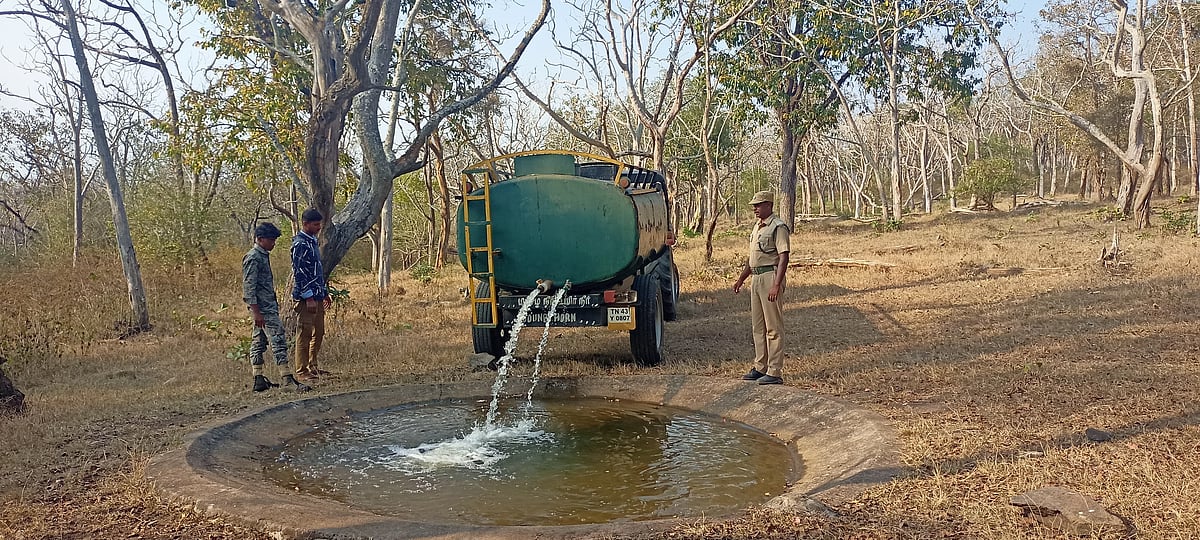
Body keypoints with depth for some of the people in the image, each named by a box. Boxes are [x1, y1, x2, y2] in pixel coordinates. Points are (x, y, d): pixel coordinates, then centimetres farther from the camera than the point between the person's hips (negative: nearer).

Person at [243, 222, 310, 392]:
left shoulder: (263, 256, 16)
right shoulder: (253, 258, -14)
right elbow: (248, 287, -18)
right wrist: (256, 312, -21)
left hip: (268, 305, 10)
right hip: (263, 308, -10)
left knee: (259, 342, 11)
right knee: (278, 341, -12)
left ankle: (259, 380, 15)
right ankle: (288, 380, -14)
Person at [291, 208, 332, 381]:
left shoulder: (313, 241, 17)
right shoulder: (300, 244, -13)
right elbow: (299, 273, -18)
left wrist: (325, 292, 22)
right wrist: (309, 297, -20)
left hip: (317, 296, 9)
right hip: (306, 297, -9)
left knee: (318, 333, 13)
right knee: (305, 333, -5)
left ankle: (312, 366, 22)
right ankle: (302, 371, 1)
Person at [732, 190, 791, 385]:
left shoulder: (778, 227, -12)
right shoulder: (757, 226, 17)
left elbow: (783, 257, -18)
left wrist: (776, 285, -26)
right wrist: (741, 278, 25)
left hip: (771, 276, -10)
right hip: (756, 277, 10)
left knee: (773, 327, -5)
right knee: (758, 326, 14)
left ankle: (775, 372, -1)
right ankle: (760, 368, 22)